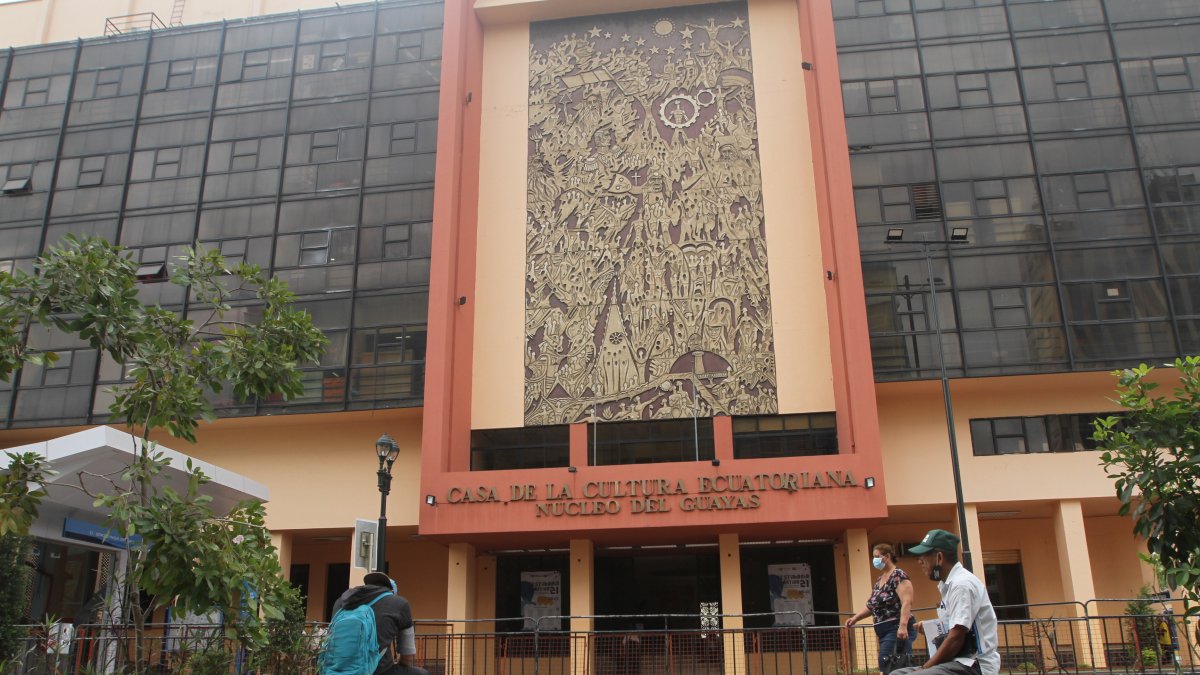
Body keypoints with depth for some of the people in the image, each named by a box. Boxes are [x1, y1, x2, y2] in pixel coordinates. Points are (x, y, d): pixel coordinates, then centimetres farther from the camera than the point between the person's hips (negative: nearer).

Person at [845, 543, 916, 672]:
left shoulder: (898, 575, -9)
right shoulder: (879, 580, 18)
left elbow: (907, 602, -20)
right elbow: (873, 605, 25)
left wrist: (902, 626, -30)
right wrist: (855, 618, 14)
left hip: (897, 630, -9)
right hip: (886, 631, 9)